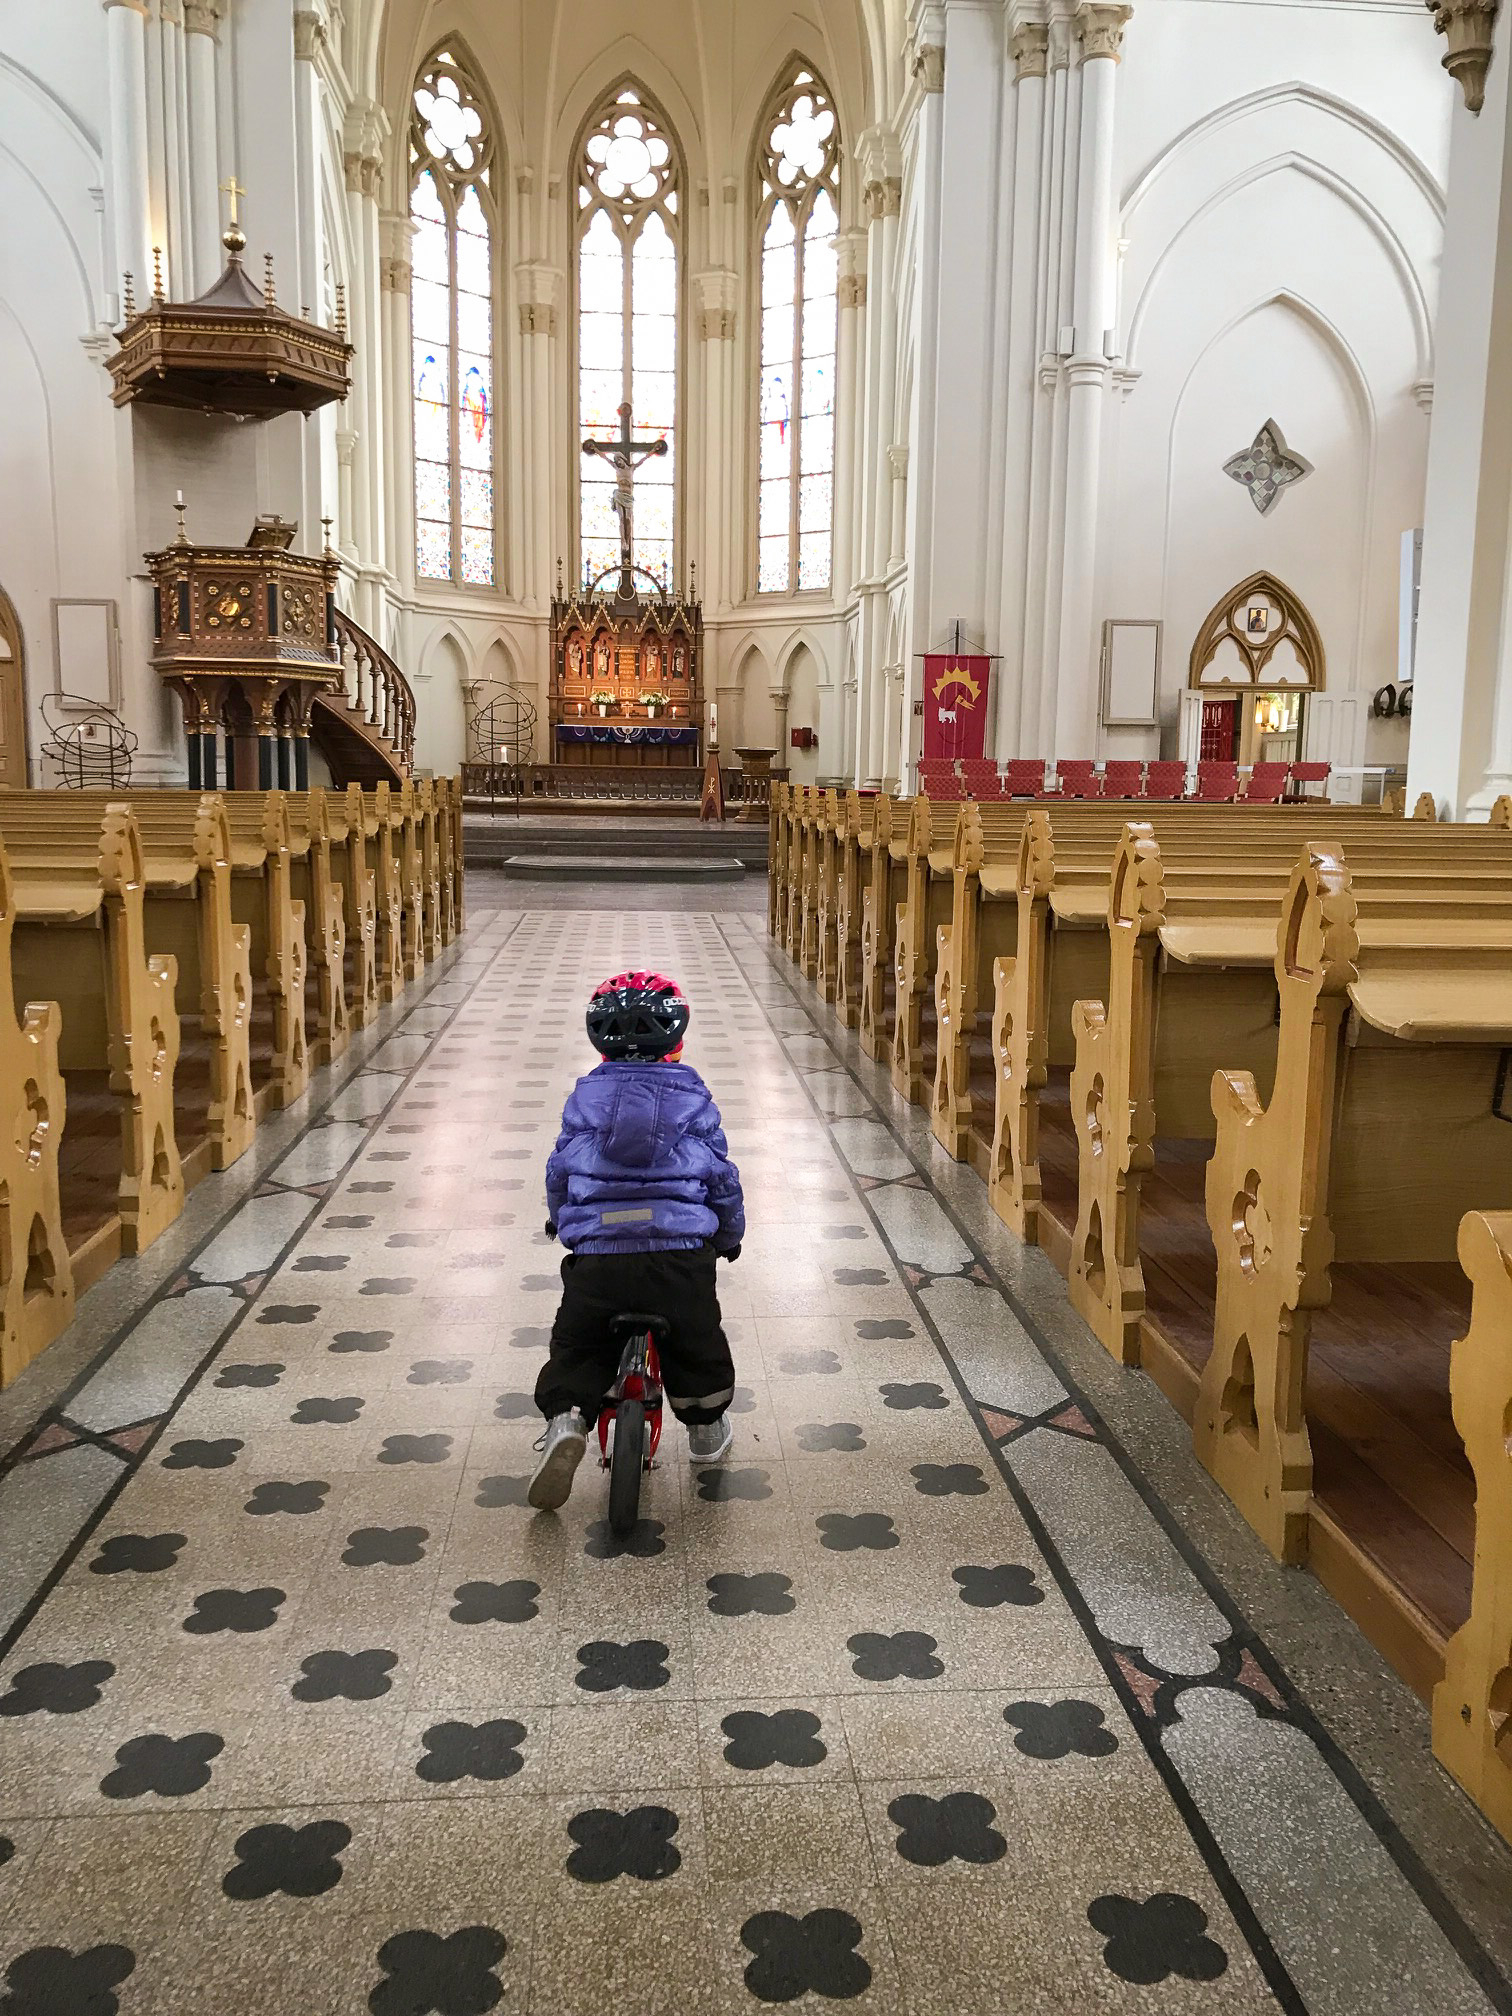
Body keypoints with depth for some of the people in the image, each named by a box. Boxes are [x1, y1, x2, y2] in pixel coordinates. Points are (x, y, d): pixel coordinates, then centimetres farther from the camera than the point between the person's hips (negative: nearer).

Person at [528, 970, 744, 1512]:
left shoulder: (584, 1096, 10)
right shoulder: (693, 1097, 8)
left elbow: (559, 1170, 16)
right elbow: (722, 1176, 12)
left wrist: (560, 1220, 38)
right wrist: (729, 1235, 30)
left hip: (596, 1255, 1)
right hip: (680, 1252, 0)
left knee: (577, 1344, 17)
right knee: (697, 1340, 23)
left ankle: (566, 1418, -8)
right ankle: (706, 1429, 36)